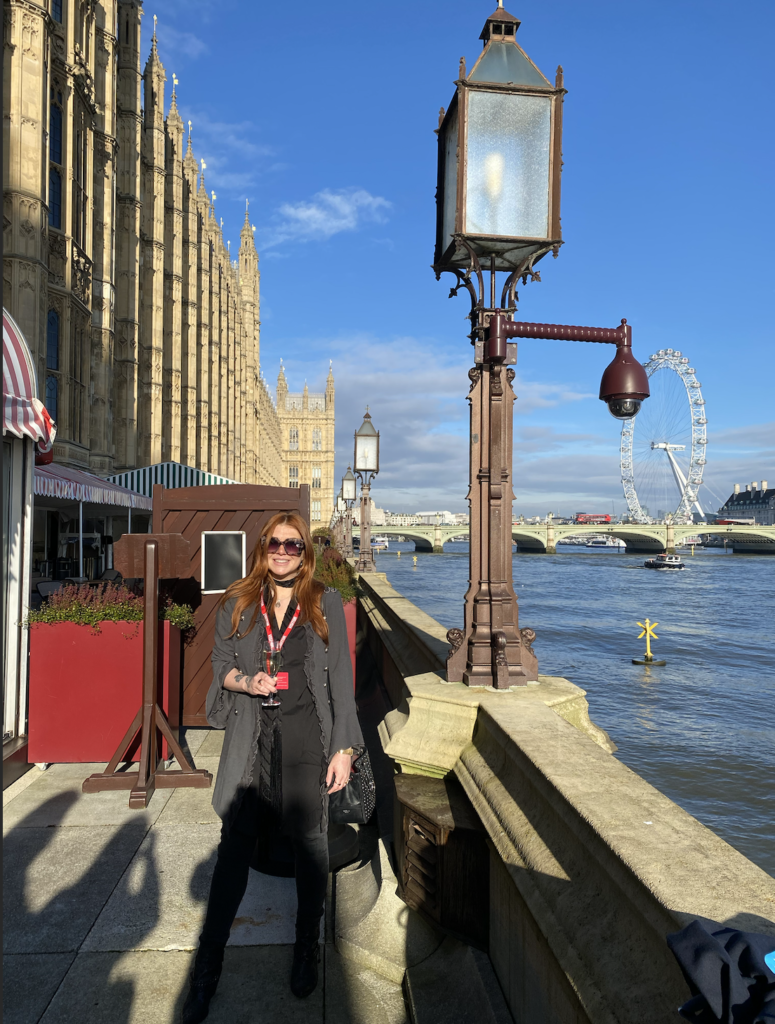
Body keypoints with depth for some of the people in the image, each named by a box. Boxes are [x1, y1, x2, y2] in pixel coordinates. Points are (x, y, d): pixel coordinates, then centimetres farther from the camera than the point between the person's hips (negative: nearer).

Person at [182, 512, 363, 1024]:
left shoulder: (326, 603, 2)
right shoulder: (239, 603, 7)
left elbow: (340, 678, 0)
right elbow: (221, 662, 12)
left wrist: (344, 748, -5)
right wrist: (245, 681, -11)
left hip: (307, 736, -1)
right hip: (253, 738, 1)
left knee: (310, 840, 10)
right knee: (234, 845, 3)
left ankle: (308, 948, 33)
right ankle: (208, 967, 19)